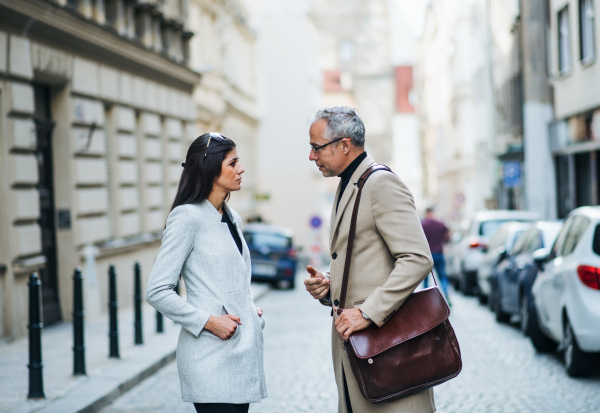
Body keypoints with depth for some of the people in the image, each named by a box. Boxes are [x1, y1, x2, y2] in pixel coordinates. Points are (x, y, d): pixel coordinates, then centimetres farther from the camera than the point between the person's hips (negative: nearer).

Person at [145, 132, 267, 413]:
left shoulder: (233, 219, 15)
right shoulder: (188, 217, -9)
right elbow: (157, 292, -12)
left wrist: (252, 311, 9)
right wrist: (208, 321, -16)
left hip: (243, 353, 8)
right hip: (211, 357, -8)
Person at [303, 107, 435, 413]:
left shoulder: (382, 183, -11)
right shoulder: (346, 187, 20)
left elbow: (417, 258, -21)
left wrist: (368, 312, -22)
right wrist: (327, 285, 8)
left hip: (385, 338, -9)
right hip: (351, 341, 9)